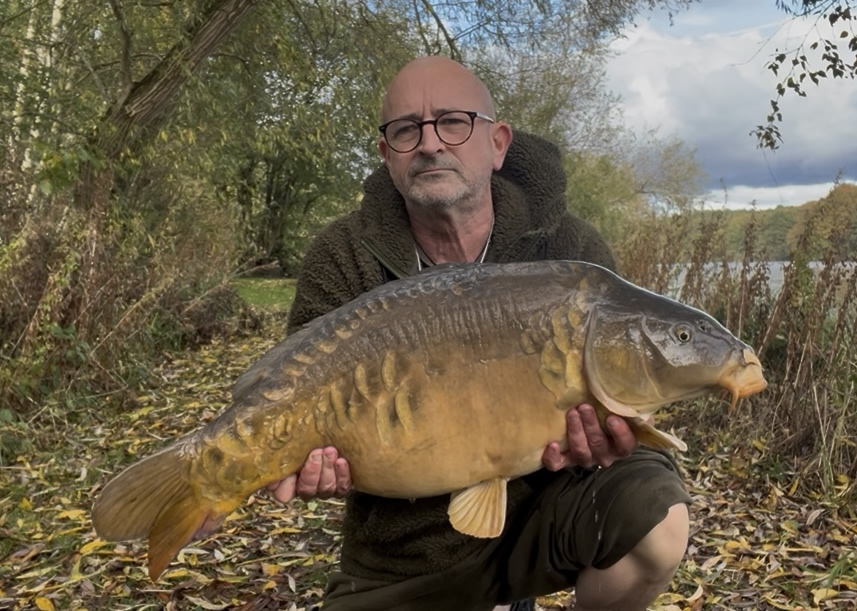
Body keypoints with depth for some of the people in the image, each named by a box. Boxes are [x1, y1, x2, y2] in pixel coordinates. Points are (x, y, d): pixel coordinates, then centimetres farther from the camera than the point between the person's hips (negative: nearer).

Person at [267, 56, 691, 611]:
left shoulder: (571, 253, -11)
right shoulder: (342, 261, -9)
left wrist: (598, 438, -32)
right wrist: (314, 457, -34)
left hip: (538, 508, -1)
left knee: (654, 514, -28)